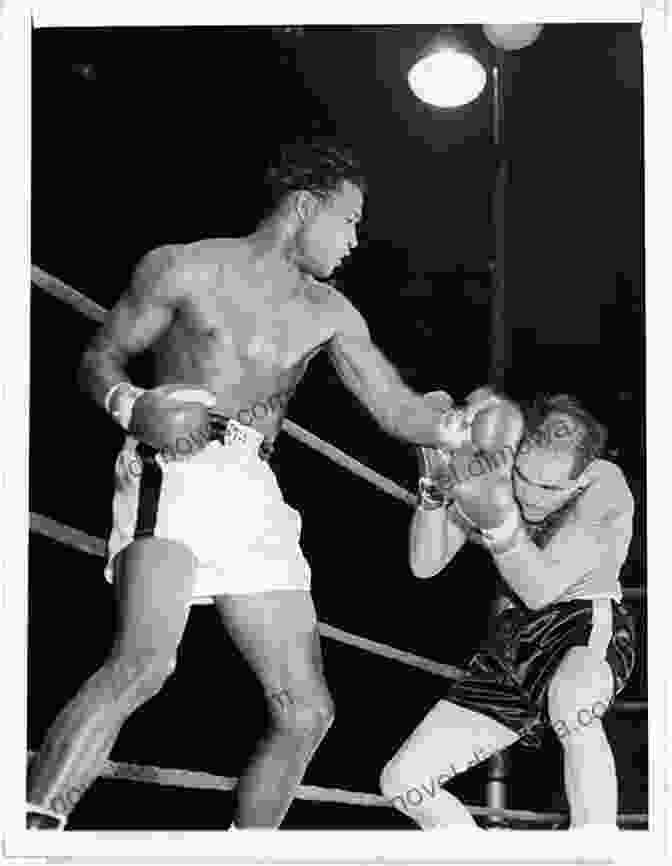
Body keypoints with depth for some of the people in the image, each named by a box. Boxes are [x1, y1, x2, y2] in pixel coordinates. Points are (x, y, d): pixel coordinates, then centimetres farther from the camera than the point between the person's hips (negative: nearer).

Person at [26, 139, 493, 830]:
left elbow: (398, 411, 16)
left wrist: (465, 425, -1)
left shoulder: (329, 313, 18)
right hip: (175, 472, -6)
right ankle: (32, 828, -29)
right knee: (144, 661, -31)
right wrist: (131, 406, -13)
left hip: (255, 494, 6)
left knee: (307, 712, 2)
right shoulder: (184, 269, 5)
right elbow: (100, 358, 8)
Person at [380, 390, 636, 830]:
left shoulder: (606, 487, -17)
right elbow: (424, 564, -8)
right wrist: (436, 487, -25)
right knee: (402, 781, -5)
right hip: (510, 641, 5)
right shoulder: (493, 461, -6)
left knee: (570, 701, -44)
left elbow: (541, 589, -23)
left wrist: (499, 518, -39)